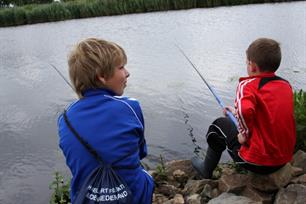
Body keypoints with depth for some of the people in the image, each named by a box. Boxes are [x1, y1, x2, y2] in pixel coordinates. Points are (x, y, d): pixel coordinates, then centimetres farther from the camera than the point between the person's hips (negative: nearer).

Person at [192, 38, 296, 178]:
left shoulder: (248, 85, -17)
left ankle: (206, 171, 34)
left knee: (219, 125, 15)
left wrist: (245, 134, -15)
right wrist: (236, 112, 20)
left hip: (257, 162, -7)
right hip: (284, 160, 7)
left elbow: (244, 112, -36)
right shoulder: (286, 85, 4)